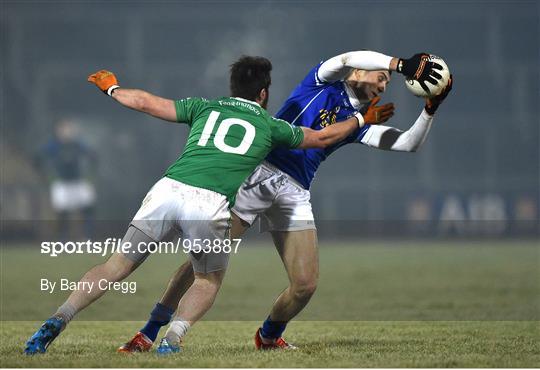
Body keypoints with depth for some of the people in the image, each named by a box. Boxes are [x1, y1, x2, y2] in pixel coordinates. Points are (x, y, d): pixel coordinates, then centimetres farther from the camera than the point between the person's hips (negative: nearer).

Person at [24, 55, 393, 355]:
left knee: (118, 265, 10)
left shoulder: (206, 107, 22)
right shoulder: (270, 126, 19)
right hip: (210, 206, -2)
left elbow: (146, 102, 22)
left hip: (168, 190, 2)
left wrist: (112, 89, 41)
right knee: (209, 281, 22)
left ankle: (58, 320, -7)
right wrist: (361, 119, 47)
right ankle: (172, 341, -2)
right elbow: (322, 137, 31)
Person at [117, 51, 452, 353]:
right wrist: (402, 64, -21)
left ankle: (269, 335, 23)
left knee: (306, 284, -7)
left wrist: (431, 109, -2)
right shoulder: (324, 83, 8)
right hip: (258, 174, -5)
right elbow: (348, 60, -13)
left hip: (294, 195, 5)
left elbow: (408, 144, 11)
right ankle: (149, 334, -5)